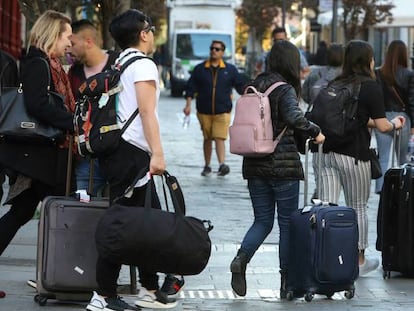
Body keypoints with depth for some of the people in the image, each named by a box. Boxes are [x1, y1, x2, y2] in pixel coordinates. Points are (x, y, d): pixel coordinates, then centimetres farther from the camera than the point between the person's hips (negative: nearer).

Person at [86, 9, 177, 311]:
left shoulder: (119, 65, 18)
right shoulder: (143, 65, -8)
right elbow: (147, 112, -16)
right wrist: (157, 153, -20)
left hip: (117, 148, 9)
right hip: (131, 152, -9)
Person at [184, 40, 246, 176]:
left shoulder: (230, 69, 6)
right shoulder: (200, 69, 6)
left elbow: (241, 87, 9)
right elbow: (191, 88, 5)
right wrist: (188, 105, -5)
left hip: (222, 111, -2)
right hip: (204, 111, 2)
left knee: (219, 138, -15)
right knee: (207, 139, 11)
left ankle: (222, 164, -23)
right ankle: (207, 166, 21)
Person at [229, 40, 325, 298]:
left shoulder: (254, 86, 8)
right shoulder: (285, 89, -12)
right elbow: (294, 117, -28)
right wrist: (316, 131, -15)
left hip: (255, 165, 6)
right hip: (284, 165, -6)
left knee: (263, 221, 13)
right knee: (287, 223, 5)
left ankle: (242, 258, -14)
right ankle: (287, 281, 8)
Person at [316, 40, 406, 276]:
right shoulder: (371, 87, -8)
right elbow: (382, 126, -8)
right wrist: (395, 124, 13)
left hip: (326, 152, 4)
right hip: (353, 155, -4)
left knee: (327, 206, 4)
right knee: (358, 208, 11)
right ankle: (359, 260, 21)